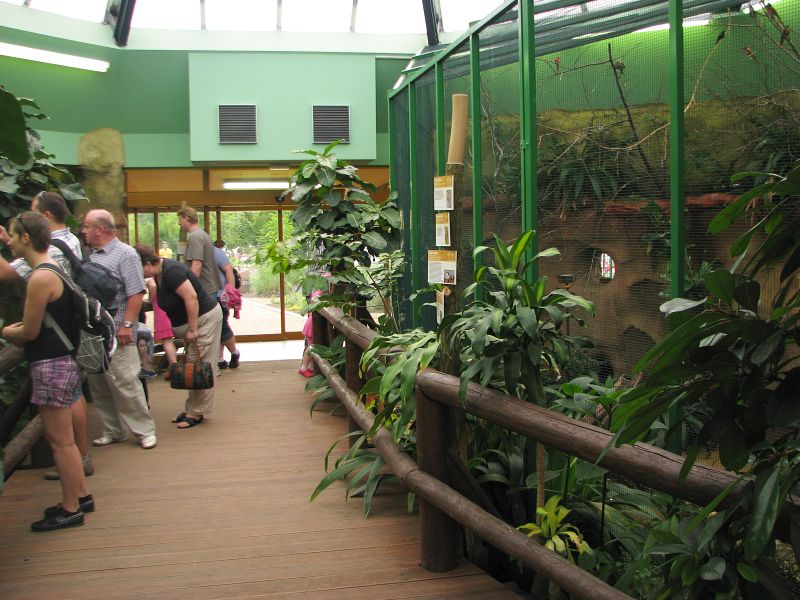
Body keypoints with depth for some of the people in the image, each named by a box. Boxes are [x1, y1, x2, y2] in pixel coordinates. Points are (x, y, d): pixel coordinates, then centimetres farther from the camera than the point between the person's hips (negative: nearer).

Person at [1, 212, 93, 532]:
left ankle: (71, 510, 10)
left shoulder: (40, 278, -19)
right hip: (61, 360, 10)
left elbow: (30, 332, -15)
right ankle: (81, 496, 28)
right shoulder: (53, 268, 11)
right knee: (58, 437, 18)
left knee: (60, 440, 0)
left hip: (51, 365, -10)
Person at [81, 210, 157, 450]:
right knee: (99, 387, 12)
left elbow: (136, 293, -14)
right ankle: (113, 430, 23)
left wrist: (127, 325, -18)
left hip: (115, 334, -8)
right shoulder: (90, 256, 15)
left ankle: (145, 430, 6)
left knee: (126, 384, -5)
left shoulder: (125, 254, -8)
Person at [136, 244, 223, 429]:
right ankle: (191, 409, 19)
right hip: (187, 321, 10)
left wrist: (192, 329, -24)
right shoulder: (160, 273, 7)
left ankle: (197, 412, 1)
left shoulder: (171, 271, -23)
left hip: (204, 318, -10)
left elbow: (191, 297, -28)